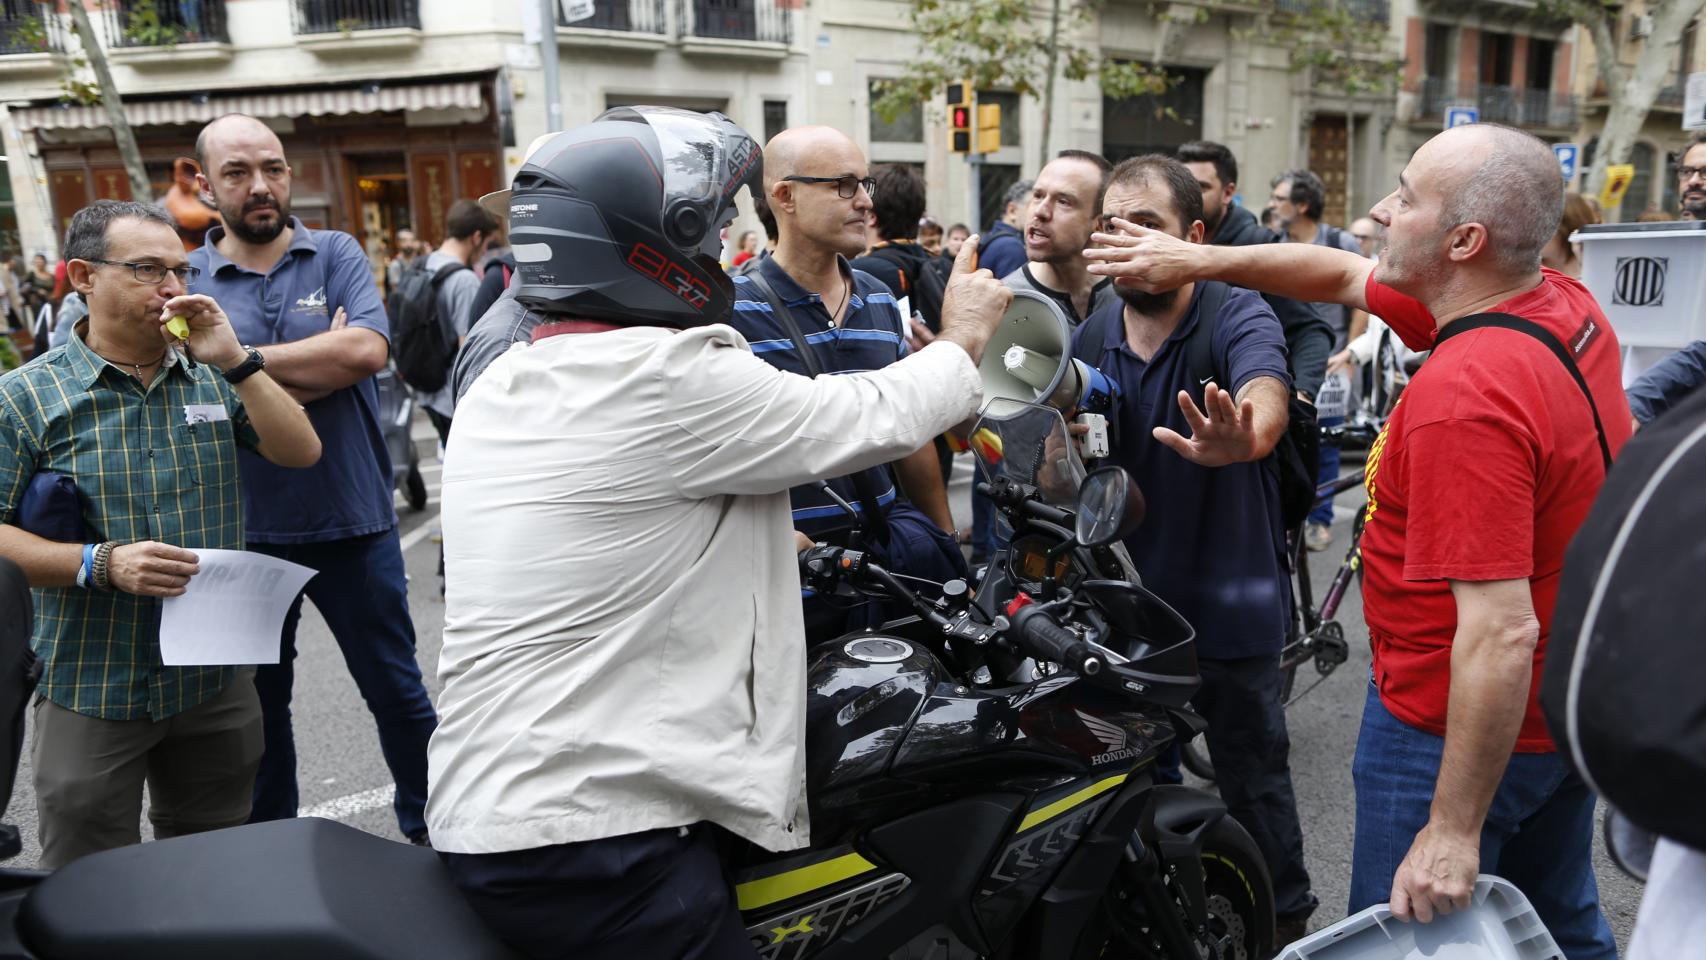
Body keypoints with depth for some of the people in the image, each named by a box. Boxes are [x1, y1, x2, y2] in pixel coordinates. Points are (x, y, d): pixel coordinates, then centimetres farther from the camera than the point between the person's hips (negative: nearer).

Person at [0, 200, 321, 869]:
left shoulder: (217, 380, 5)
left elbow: (301, 453, -6)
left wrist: (236, 361, -15)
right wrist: (102, 563, -24)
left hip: (216, 683, 3)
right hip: (90, 695, -3)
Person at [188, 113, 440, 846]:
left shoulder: (336, 255, -1)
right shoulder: (185, 279, -1)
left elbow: (367, 349, -18)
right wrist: (323, 357, -15)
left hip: (353, 518, -1)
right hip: (243, 530, 1)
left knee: (395, 687, 12)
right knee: (257, 703, 17)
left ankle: (428, 825, 31)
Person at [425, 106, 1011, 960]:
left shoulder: (493, 392, 9)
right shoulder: (670, 378, -18)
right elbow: (874, 417, -6)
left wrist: (765, 544, 34)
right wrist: (963, 340, 13)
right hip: (595, 841, -9)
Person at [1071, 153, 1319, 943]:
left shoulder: (1237, 317, -15)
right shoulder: (1092, 337, 0)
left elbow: (1265, 396, -38)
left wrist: (1241, 439, -61)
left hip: (1230, 599, -4)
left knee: (1253, 779, 12)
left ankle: (1286, 917, 36)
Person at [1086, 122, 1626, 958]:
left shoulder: (1464, 395, -32)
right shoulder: (1569, 306, -3)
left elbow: (1501, 632, -33)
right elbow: (1346, 276, 9)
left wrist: (1454, 829, -26)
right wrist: (1201, 260, 9)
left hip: (1462, 728, -9)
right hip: (1570, 707, 9)